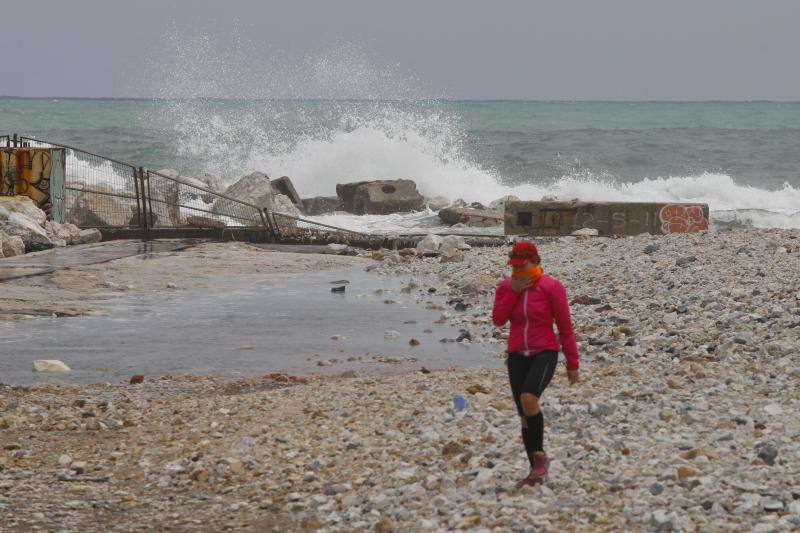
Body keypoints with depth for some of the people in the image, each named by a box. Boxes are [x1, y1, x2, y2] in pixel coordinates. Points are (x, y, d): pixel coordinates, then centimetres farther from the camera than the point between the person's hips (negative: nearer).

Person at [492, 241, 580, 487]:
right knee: (524, 415, 5)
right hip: (518, 356, 5)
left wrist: (573, 364, -3)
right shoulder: (506, 286, 5)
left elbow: (565, 327, -5)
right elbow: (498, 320, -6)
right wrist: (513, 292, -16)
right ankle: (536, 471, 15)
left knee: (528, 398, -30)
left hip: (545, 353, -5)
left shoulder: (551, 288, -10)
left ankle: (540, 455, -12)